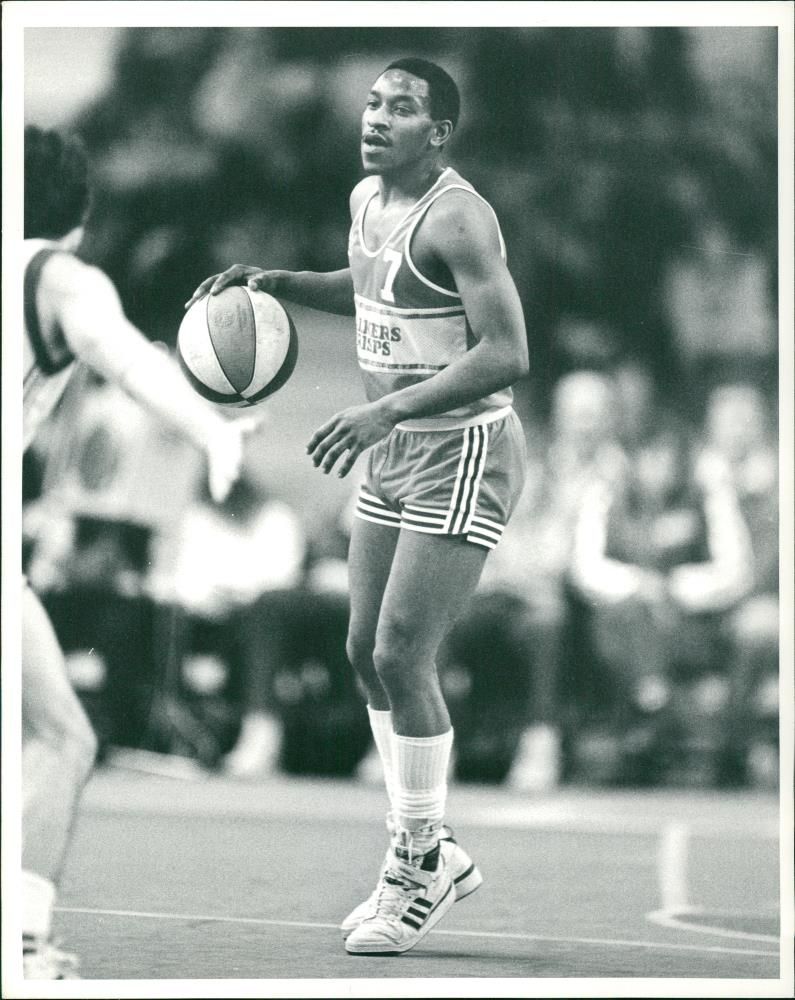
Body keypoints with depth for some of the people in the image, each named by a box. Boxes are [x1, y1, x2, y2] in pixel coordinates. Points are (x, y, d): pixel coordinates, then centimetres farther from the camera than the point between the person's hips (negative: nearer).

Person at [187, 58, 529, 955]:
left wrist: (387, 411, -30)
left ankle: (420, 867, 2)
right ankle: (431, 854, 19)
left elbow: (507, 354, -26)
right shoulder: (367, 199, 8)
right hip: (393, 454, 9)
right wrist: (275, 283, 12)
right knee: (366, 652, 8)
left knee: (402, 654, -11)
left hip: (461, 453, -9)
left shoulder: (456, 219, -20)